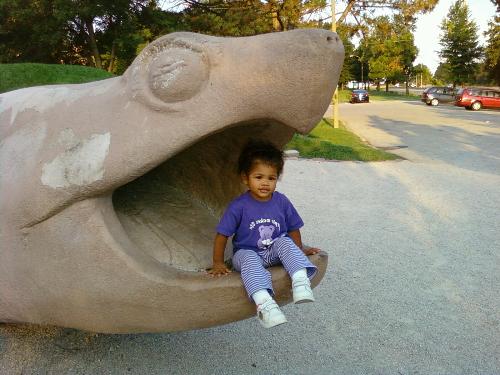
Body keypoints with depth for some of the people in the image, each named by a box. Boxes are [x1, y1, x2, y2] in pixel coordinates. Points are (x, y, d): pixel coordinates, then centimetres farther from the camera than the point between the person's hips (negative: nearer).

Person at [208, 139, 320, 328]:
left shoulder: (281, 202, -2)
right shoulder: (239, 206, -12)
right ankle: (264, 302, -50)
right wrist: (218, 263, -7)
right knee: (250, 260, -35)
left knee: (285, 242, -26)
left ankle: (301, 281, -38)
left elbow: (293, 229, 12)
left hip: (274, 252, 3)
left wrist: (299, 251, 13)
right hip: (247, 253, -2)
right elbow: (222, 235, -7)